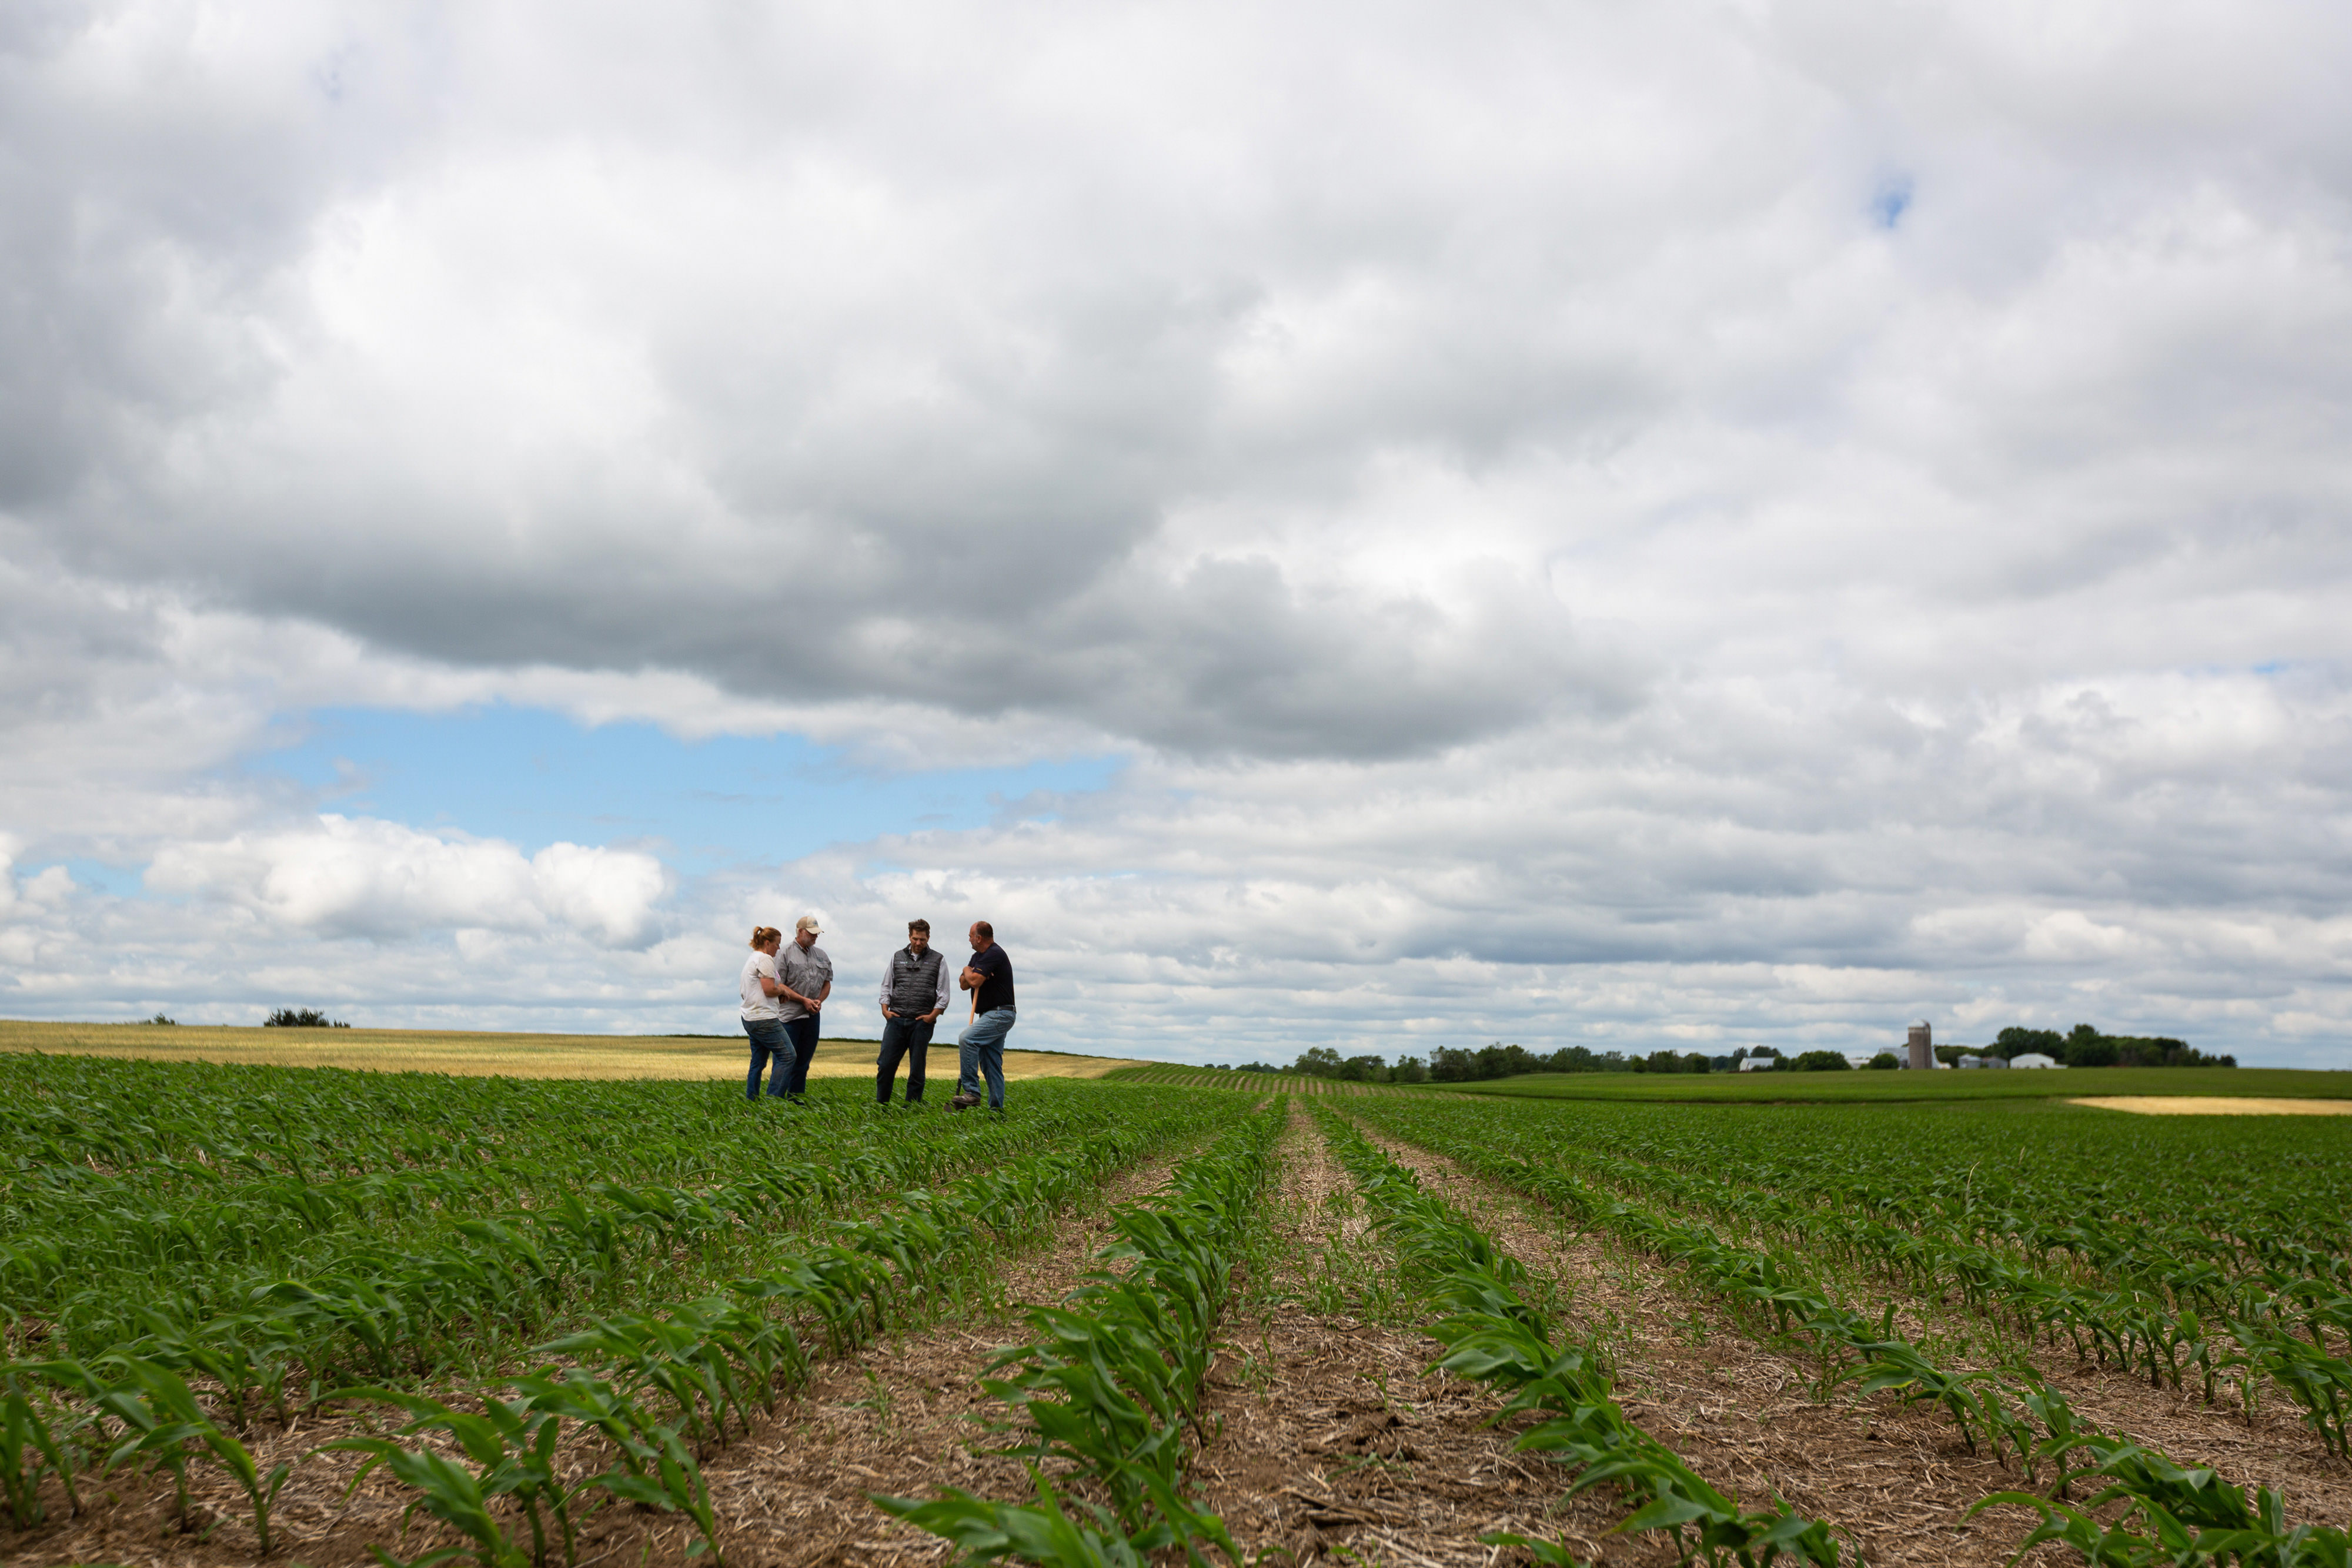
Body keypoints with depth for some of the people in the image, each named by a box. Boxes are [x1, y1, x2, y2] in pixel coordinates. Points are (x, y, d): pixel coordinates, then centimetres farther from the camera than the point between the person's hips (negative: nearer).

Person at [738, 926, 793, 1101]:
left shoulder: (752, 959, 20)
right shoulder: (765, 959, -11)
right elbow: (769, 990, -19)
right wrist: (781, 990, 2)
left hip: (750, 1019, 11)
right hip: (764, 1018, -11)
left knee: (758, 1062, 12)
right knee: (786, 1056, -9)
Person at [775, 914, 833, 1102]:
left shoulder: (821, 955, 14)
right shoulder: (785, 953, -4)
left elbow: (827, 983, 20)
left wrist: (819, 1000, 0)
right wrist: (804, 1000, -13)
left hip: (812, 1016, 6)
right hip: (789, 1015, -6)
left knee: (803, 1063, 8)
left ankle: (797, 1101, 13)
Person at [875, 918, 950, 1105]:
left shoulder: (938, 960, 7)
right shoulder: (897, 957, 13)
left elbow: (943, 993, 4)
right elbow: (886, 986, 16)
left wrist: (932, 1015, -6)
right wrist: (885, 1010, 3)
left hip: (922, 1022, -2)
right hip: (896, 1020, 2)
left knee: (917, 1070, 1)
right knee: (885, 1064, -2)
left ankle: (912, 1108, 7)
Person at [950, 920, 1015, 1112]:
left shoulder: (994, 954, -14)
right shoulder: (978, 956, 18)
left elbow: (975, 981, -21)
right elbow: (964, 984, 17)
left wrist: (968, 971, 0)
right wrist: (968, 976, -5)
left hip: (1000, 1015, -11)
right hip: (990, 1015, 11)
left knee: (967, 1039, -27)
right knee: (991, 1064, 8)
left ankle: (971, 1091, -28)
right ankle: (996, 1108, 10)